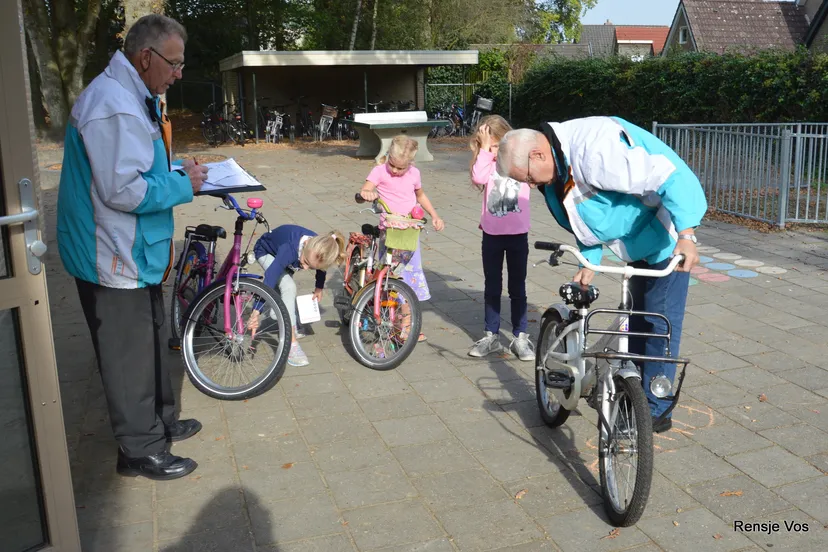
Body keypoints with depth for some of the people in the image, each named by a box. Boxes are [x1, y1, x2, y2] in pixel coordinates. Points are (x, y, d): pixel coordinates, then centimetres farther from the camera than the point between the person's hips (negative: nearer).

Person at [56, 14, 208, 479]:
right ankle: (141, 451, 19)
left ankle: (161, 421, 40)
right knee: (130, 356, 3)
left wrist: (178, 175, 5)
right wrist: (184, 185, -18)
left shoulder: (132, 98, 11)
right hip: (114, 260, -11)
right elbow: (123, 191, -30)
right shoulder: (114, 108, -25)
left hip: (135, 253, 11)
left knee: (147, 342, 23)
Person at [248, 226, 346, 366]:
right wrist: (257, 311, -52)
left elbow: (322, 266, -3)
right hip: (266, 252, -6)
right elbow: (270, 279, -50)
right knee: (288, 288, -23)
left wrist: (319, 288, 7)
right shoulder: (289, 250, -47)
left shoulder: (319, 250, -29)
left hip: (280, 251, 6)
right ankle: (291, 345, -25)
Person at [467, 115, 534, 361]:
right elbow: (479, 178, -18)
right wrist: (484, 148, -15)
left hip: (518, 234, -2)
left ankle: (520, 338, 19)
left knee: (517, 287, 9)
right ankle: (492, 336, 22)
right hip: (492, 234, 2)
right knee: (492, 287, 11)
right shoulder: (487, 163, 1)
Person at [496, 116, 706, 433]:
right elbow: (589, 218, 9)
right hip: (640, 240, 10)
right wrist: (589, 262, -2)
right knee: (637, 316, 17)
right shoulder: (559, 163, -1)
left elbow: (670, 178, -36)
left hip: (667, 236, -10)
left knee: (661, 320, -5)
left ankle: (655, 411, 4)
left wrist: (686, 234, -44)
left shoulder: (594, 149, -33)